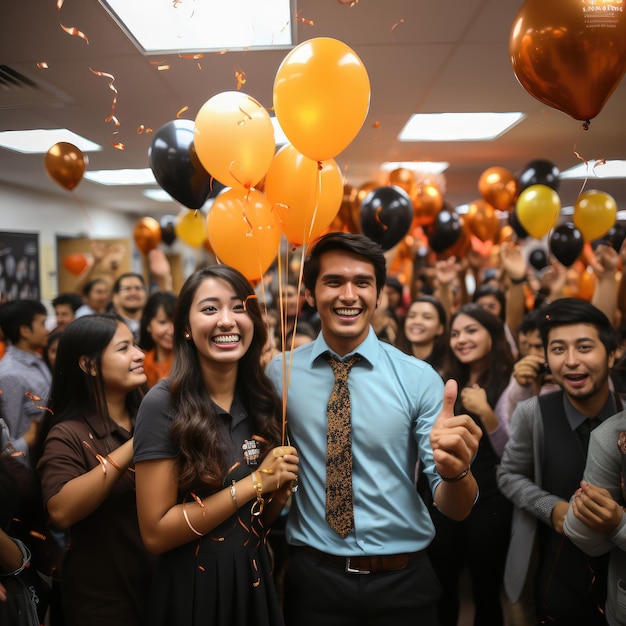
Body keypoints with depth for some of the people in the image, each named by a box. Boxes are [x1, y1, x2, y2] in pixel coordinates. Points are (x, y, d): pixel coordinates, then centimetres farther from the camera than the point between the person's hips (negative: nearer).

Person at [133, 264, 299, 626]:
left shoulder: (265, 402, -3)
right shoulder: (163, 405, -18)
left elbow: (258, 520, 8)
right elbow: (156, 533, -18)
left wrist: (280, 491, -13)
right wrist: (254, 483, -21)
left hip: (255, 581, 5)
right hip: (192, 588, -4)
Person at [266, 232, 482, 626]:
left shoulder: (420, 378, -9)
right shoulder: (280, 374, -6)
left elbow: (456, 509, -12)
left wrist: (454, 471, -33)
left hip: (403, 581, 0)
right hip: (314, 577, 0)